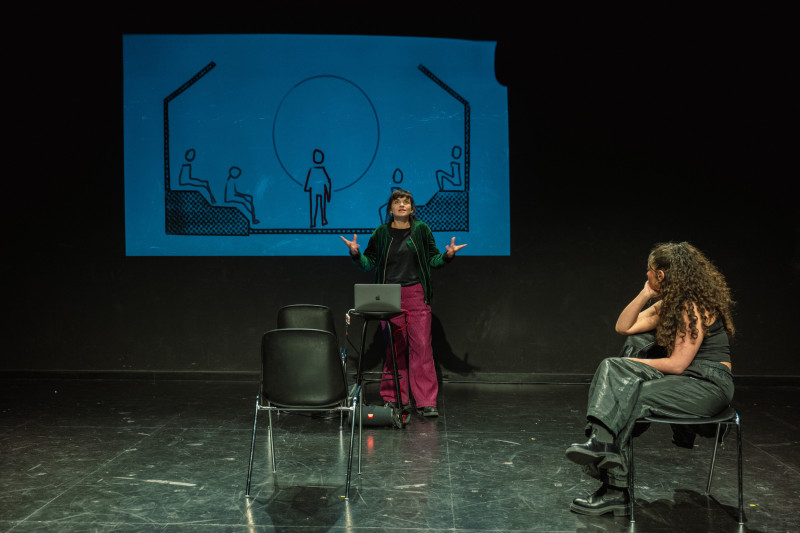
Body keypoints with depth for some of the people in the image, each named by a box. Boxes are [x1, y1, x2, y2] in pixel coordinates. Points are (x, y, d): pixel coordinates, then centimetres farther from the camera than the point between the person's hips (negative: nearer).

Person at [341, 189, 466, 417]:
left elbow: (433, 259, 9)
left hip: (416, 295, -1)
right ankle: (395, 399, 14)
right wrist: (356, 253, -9)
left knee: (421, 345, -6)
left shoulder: (421, 230, 7)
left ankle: (426, 401, -1)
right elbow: (369, 263, 8)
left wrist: (447, 255, -10)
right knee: (393, 347, 3)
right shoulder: (381, 233, 8)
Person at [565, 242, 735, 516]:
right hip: (682, 380, 9)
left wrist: (634, 363, -7)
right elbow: (624, 327, 13)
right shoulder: (668, 304, 14)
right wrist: (645, 294, 4)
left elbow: (677, 364, -20)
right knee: (612, 368, -13)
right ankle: (599, 440, -33)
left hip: (708, 385, -9)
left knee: (626, 399, -24)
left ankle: (616, 491, -20)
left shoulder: (694, 308, -16)